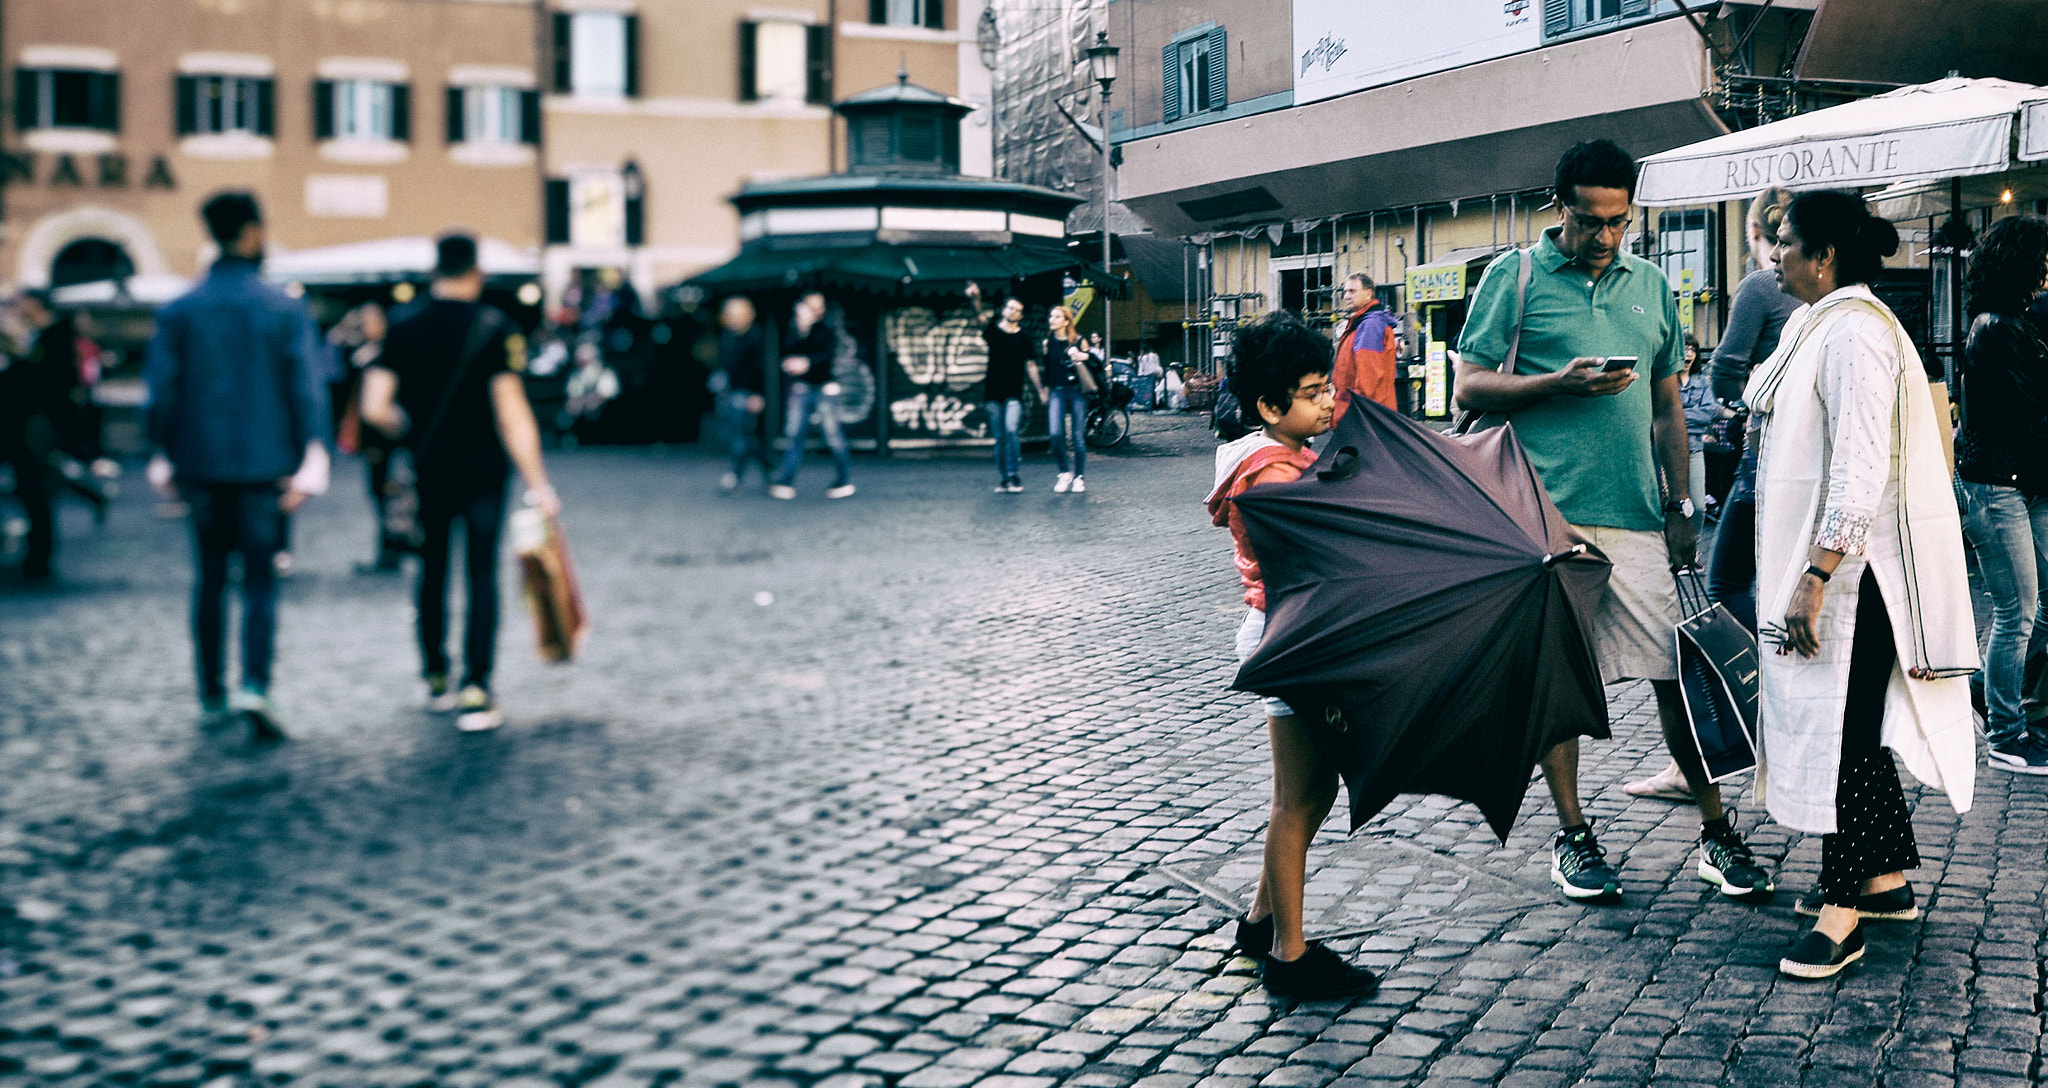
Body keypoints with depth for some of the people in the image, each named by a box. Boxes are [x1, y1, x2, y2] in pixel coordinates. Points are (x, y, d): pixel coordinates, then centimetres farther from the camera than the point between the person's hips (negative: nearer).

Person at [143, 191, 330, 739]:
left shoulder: (178, 311, 1)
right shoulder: (286, 309, -5)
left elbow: (161, 390, 2)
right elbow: (307, 390, -8)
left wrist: (164, 460, 11)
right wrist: (310, 465, -6)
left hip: (201, 465, 2)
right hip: (264, 466, -2)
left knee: (211, 578, 13)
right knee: (260, 580, 1)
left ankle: (212, 694, 18)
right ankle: (255, 685, -18)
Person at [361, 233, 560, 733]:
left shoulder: (402, 330, 0)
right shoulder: (497, 329, -8)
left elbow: (375, 409, -7)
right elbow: (511, 413, -15)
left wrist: (412, 429, 15)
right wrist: (538, 484, -13)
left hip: (427, 470, 3)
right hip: (484, 471, -3)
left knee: (432, 574, 17)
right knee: (482, 578, 0)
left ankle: (436, 680, 27)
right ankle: (476, 692, -7)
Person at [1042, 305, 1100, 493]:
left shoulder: (1078, 341, 1)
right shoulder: (1048, 343, 11)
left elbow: (1097, 362, 1)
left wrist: (1085, 356, -19)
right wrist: (1045, 391, 16)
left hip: (1077, 391, -2)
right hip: (1056, 393, 2)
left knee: (1078, 436, -1)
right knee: (1055, 434, -14)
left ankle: (1079, 477, 11)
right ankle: (1064, 473, 2)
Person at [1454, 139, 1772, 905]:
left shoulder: (1649, 284, 15)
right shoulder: (1514, 277, 3)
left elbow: (1667, 406, 18)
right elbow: (1470, 388, -1)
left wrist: (1680, 509, 11)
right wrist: (1560, 383, -15)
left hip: (1637, 517, 3)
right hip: (1548, 515, -3)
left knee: (1679, 671, 2)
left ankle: (1716, 833, 13)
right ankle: (1572, 835, 17)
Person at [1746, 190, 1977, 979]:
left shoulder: (1855, 332, -17)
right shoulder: (1822, 326, 15)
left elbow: (1862, 472, -23)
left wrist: (1816, 577, -26)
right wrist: (1800, 573, 23)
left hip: (1854, 569, -10)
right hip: (1827, 565, 10)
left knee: (1839, 728, -5)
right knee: (1851, 726, 15)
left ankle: (1843, 910, 2)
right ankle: (1886, 879, 26)